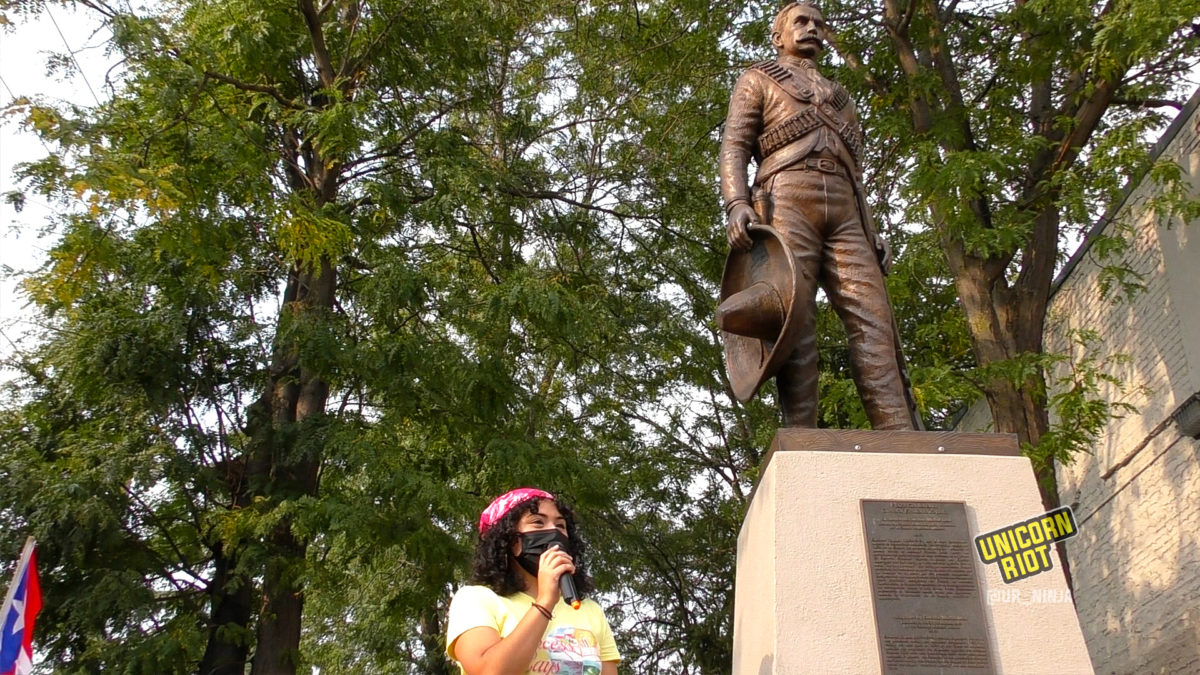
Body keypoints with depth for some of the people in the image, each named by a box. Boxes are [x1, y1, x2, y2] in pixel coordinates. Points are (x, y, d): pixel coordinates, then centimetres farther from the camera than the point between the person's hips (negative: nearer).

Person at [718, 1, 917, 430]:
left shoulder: (839, 96, 36)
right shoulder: (758, 80, 21)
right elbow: (734, 146, 6)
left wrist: (872, 232, 14)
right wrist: (737, 203, -14)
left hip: (844, 211, 5)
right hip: (787, 199, -4)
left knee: (872, 318, -11)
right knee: (795, 318, -16)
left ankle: (901, 440, -18)